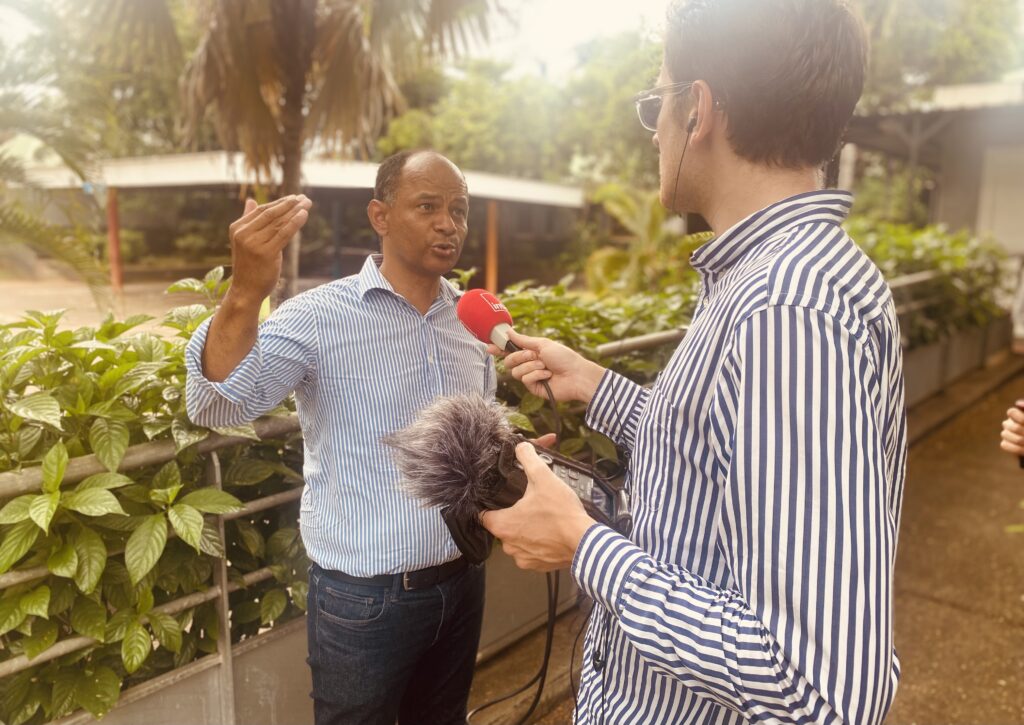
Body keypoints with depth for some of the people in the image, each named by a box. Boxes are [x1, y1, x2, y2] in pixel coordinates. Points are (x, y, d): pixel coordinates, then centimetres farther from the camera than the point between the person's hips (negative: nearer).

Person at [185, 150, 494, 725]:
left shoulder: (473, 320, 2)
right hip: (364, 598, -5)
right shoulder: (320, 317, -15)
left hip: (462, 581, 5)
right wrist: (246, 294, -42)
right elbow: (216, 407, -27)